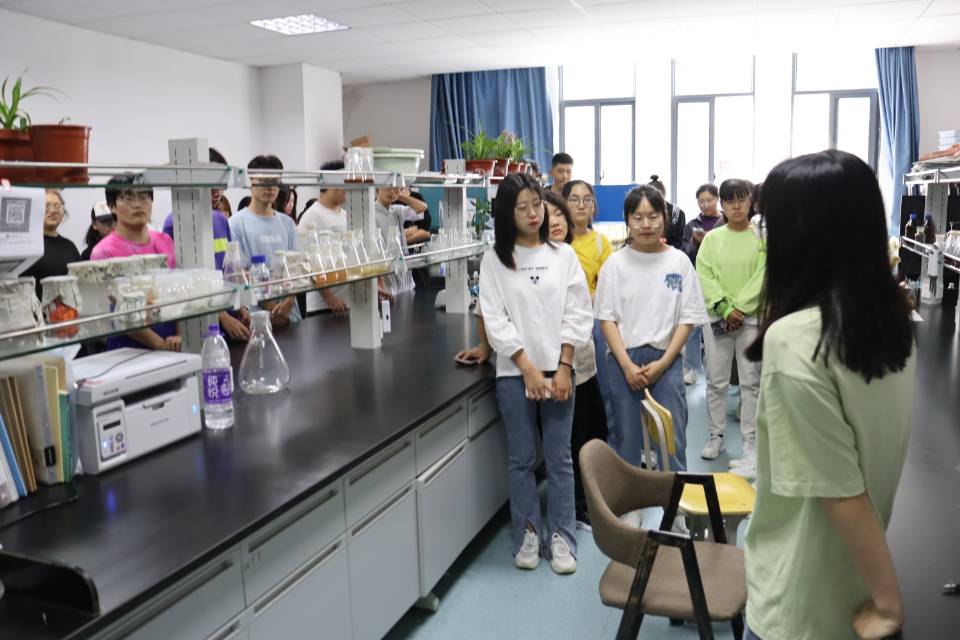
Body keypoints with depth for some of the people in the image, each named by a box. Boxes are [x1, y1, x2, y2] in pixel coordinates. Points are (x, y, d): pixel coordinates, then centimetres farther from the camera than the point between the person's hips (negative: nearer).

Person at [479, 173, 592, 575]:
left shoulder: (563, 255, 5)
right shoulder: (494, 259, 0)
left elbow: (577, 314, 2)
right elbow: (495, 320, -5)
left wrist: (564, 367, -7)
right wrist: (528, 368, -11)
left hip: (559, 369, 1)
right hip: (515, 372, -1)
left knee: (559, 458, 6)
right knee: (521, 459, 8)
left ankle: (561, 537, 18)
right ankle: (527, 535, 21)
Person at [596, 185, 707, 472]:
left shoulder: (679, 261, 0)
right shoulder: (615, 263, 0)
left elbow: (687, 318, 1)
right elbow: (607, 318, 0)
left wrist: (662, 363, -7)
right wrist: (627, 365, -9)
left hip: (666, 361, 0)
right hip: (624, 362, 0)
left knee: (673, 441, 3)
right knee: (628, 440, 8)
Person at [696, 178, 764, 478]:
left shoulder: (762, 238, 1)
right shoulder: (712, 238, 6)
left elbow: (762, 278, -6)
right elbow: (704, 275, -1)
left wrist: (740, 308, -14)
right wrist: (724, 308, -12)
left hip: (752, 317, -2)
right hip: (717, 316, 2)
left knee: (751, 382, 1)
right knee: (716, 380, 7)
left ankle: (751, 444, 7)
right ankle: (716, 436, 21)